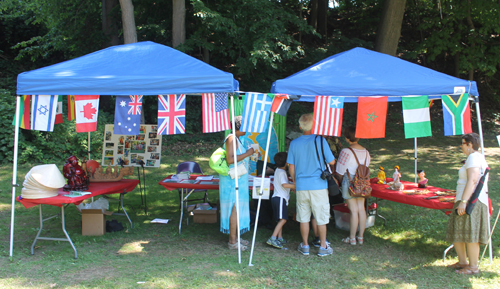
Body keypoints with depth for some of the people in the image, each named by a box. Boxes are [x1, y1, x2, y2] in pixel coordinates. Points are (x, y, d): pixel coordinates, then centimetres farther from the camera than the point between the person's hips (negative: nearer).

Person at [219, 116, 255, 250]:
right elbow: (230, 160, -25)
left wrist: (251, 156, 12)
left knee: (237, 208, 12)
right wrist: (247, 154, -19)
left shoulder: (237, 139, 16)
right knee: (235, 208, -9)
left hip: (239, 179, 10)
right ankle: (232, 241, -5)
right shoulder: (231, 139, -15)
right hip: (233, 179, -10)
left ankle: (235, 237, 19)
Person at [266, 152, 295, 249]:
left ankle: (280, 238, 15)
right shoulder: (282, 172, -11)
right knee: (283, 219, -15)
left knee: (280, 219, 14)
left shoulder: (278, 170, 19)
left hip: (276, 197, 10)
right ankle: (272, 238, -23)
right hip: (280, 198, -10)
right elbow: (284, 184, -24)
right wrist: (296, 186, -21)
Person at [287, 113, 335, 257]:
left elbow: (291, 167, 4)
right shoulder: (320, 140, -7)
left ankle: (305, 246, 19)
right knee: (321, 217, 6)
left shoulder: (294, 143, 1)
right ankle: (323, 247, 12)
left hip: (301, 186, 3)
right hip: (319, 186, -2)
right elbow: (332, 162, -3)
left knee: (304, 218, 11)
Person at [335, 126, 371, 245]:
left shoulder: (346, 152, -16)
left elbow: (340, 172, -11)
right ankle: (360, 237, 20)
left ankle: (352, 238, 10)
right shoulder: (366, 152, 3)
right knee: (361, 209, 11)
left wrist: (342, 180, 8)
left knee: (354, 210, -1)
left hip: (349, 182, -6)